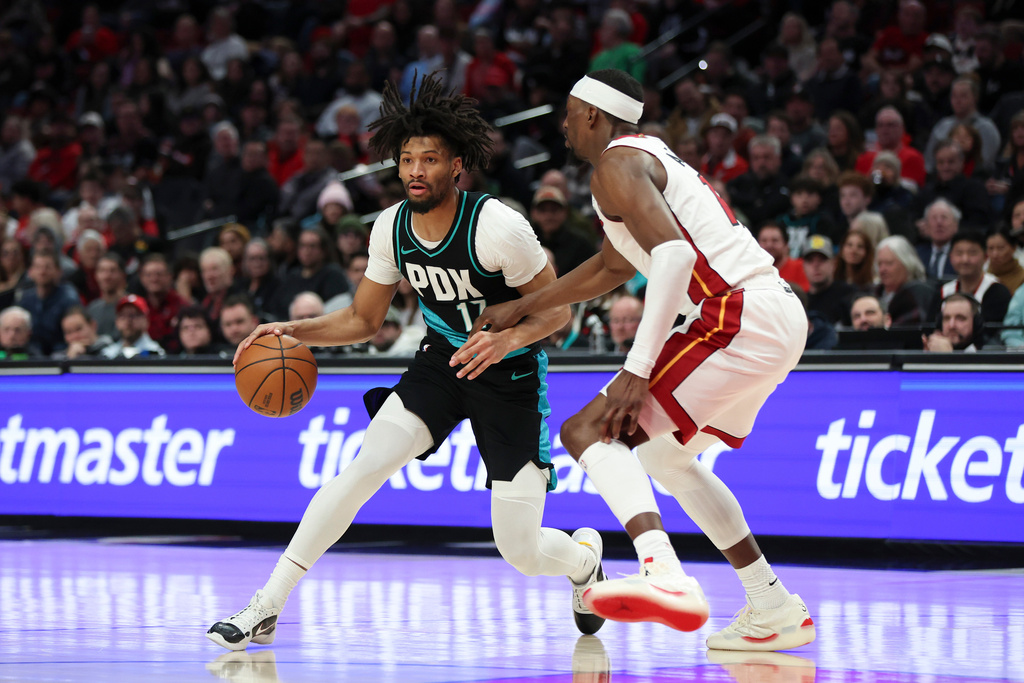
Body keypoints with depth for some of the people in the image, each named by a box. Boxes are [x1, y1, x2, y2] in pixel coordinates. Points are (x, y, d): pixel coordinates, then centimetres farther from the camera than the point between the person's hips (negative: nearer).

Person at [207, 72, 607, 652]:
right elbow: (365, 320, 6)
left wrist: (509, 337, -35)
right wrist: (291, 331, -9)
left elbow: (557, 310, -15)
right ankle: (266, 609, -15)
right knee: (362, 469, -18)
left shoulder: (497, 225, -24)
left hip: (510, 374, -4)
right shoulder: (392, 228, -7)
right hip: (443, 362, 4)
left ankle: (584, 558, 34)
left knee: (521, 552, -5)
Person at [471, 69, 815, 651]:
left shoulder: (617, 163, -5)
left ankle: (666, 578, -37)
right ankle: (777, 611, 27)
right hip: (784, 316, 10)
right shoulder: (651, 155, 27)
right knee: (666, 455, 28)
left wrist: (638, 370, -24)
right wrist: (521, 308, 43)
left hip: (738, 316, -10)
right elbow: (613, 266, 40)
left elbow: (673, 252, -20)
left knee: (587, 431, -13)